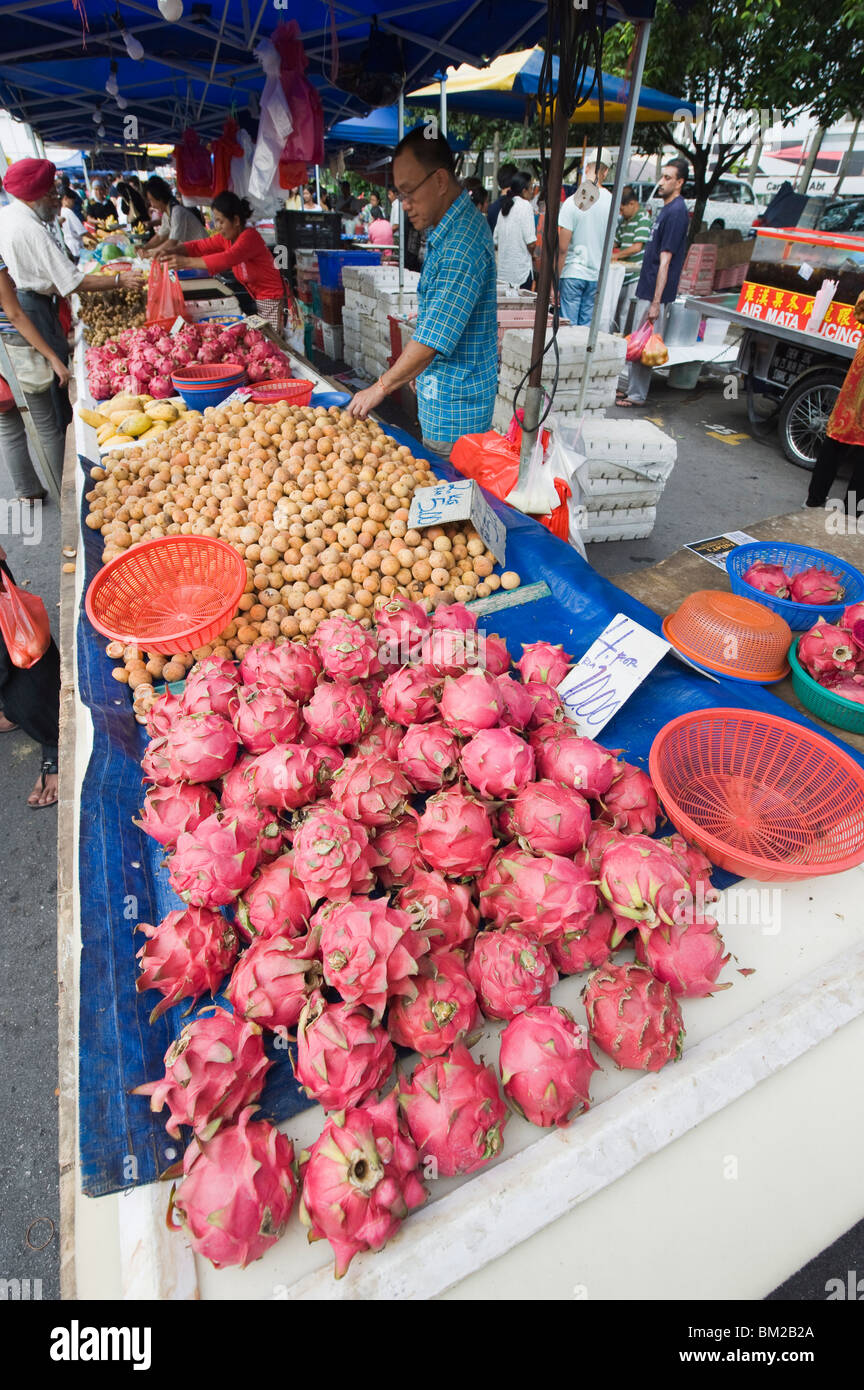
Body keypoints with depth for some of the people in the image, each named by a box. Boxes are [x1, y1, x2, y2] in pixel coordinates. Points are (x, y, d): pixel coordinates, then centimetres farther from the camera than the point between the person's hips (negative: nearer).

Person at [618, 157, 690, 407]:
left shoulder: (676, 212, -13)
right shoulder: (667, 209, 16)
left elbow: (665, 261, -20)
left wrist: (656, 302, -23)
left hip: (655, 292, -10)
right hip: (646, 288, 10)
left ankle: (636, 395, 1)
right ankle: (631, 388, 24)